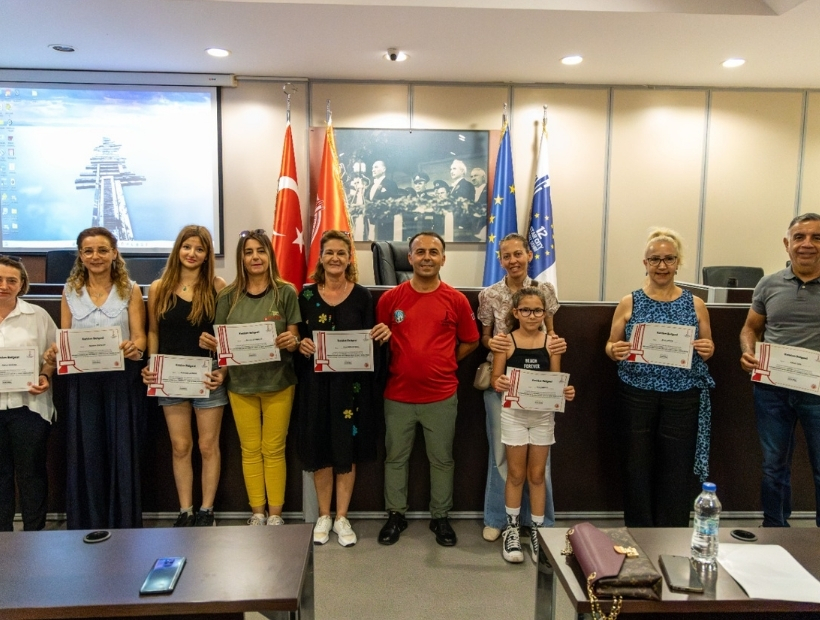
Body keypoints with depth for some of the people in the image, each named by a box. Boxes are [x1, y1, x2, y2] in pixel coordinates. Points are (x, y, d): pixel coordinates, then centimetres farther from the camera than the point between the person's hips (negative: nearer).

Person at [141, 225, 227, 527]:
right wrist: (150, 367, -1)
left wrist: (223, 370, -12)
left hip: (208, 376, -2)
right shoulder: (159, 288, 4)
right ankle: (185, 511, 21)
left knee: (208, 446, 6)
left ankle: (206, 511, 19)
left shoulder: (217, 286, -4)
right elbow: (153, 332, 11)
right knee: (180, 447, 9)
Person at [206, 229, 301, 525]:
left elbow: (294, 339, -4)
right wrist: (210, 342, -16)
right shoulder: (228, 295, 1)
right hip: (240, 383, 2)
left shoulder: (285, 292, -4)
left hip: (278, 382, -2)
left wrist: (291, 341, -26)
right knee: (250, 450, 12)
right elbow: (221, 339, 5)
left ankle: (275, 514, 22)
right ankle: (257, 512, 27)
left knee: (273, 450, 8)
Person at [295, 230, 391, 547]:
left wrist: (381, 336, -18)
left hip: (352, 382, -1)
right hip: (316, 382, 1)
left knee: (347, 450, 6)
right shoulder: (306, 295, 3)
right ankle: (324, 515, 27)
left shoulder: (362, 296, 0)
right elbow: (298, 338, 8)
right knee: (319, 450, 8)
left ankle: (342, 517, 23)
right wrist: (301, 345, -13)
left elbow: (371, 343, 2)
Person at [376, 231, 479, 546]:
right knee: (396, 458, 13)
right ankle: (395, 515, 31)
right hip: (398, 395, 1)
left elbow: (470, 341, 8)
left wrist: (444, 364, 4)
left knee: (441, 459, 12)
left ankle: (440, 517, 30)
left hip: (441, 396, 0)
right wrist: (394, 365, -2)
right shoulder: (390, 298, -3)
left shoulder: (456, 300, -3)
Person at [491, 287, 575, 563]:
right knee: (516, 474, 9)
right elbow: (496, 378, -5)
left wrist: (566, 392, -17)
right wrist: (498, 384, -27)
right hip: (514, 413, -2)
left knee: (537, 475, 13)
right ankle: (512, 528, 26)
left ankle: (537, 530, 27)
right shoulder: (505, 341, -6)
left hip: (543, 414, 2)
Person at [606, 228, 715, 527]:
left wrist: (707, 350, -11)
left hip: (682, 398, 1)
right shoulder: (629, 303, 2)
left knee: (677, 468, 7)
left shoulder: (695, 305, 4)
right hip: (637, 396, 0)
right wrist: (615, 351, -16)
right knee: (637, 466, 6)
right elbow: (611, 346, 6)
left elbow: (707, 348, 11)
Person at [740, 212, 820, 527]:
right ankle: (774, 532, 31)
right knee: (774, 465, 15)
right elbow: (751, 328, 12)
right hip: (772, 389, 2)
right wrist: (748, 352, -8)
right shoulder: (769, 285, 4)